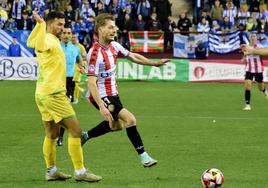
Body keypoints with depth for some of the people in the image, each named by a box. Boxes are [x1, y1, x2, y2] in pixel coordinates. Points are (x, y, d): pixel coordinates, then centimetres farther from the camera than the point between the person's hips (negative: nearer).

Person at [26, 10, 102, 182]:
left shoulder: (51, 40, 13)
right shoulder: (49, 40, -15)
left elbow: (30, 43, 31)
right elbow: (40, 46, -38)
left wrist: (39, 23, 24)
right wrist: (41, 23, -40)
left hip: (43, 94, 10)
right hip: (53, 93, -10)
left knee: (52, 134, 16)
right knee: (75, 130, -7)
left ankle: (51, 171, 20)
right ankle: (80, 172, -6)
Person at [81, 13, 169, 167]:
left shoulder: (114, 46, 0)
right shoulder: (95, 53, -26)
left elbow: (133, 56, 15)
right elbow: (91, 82, -30)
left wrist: (155, 63, 14)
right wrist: (101, 106, -37)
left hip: (112, 94, 10)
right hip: (102, 96, -10)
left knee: (116, 125, 27)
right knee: (130, 119, -19)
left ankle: (85, 136, 44)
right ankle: (143, 156, -12)